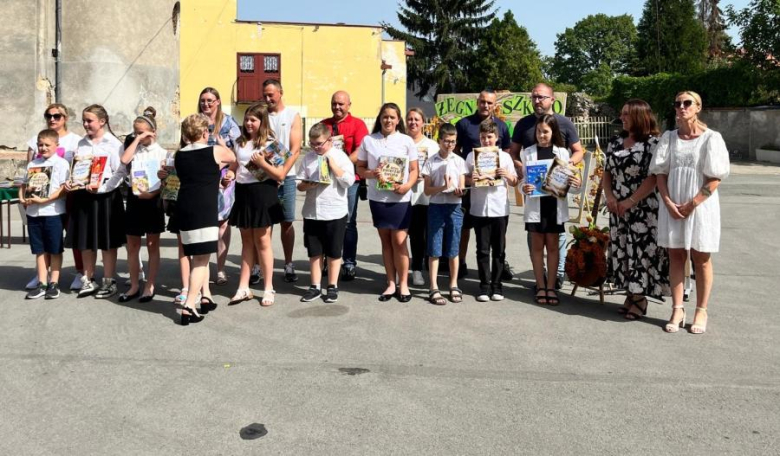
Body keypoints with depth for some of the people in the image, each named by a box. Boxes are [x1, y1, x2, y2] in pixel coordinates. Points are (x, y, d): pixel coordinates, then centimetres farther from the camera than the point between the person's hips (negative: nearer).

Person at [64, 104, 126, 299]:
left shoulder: (113, 143, -6)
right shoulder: (81, 143, 12)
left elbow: (120, 172, -13)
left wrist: (100, 187, -21)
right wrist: (69, 182, -2)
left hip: (106, 196, -6)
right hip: (83, 195, 6)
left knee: (107, 242, 3)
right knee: (86, 241, 11)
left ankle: (109, 281, 14)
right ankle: (89, 281, 24)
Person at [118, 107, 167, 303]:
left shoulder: (161, 153, -1)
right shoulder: (134, 150, 8)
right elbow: (124, 160, -14)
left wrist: (152, 192, -21)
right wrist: (136, 140, -8)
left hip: (153, 200, -4)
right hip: (134, 199, 4)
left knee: (152, 246, 6)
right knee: (132, 246, 9)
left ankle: (150, 286, 14)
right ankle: (134, 285, 20)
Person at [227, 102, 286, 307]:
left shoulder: (270, 144, -8)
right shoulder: (240, 142, 8)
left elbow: (281, 175, -12)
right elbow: (235, 165, 20)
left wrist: (262, 163, -21)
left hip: (262, 193, -5)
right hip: (242, 192, 6)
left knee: (262, 242, 1)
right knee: (247, 242, 12)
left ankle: (268, 289, 12)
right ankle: (243, 288, 17)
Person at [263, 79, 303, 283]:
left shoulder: (293, 116, 3)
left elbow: (295, 149, -4)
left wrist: (281, 173, -13)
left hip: (286, 176, -1)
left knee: (287, 222, 4)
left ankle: (289, 265, 14)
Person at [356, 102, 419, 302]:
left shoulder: (407, 141, 1)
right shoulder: (368, 140, 3)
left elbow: (414, 169, 3)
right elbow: (360, 168, 6)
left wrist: (407, 185, -16)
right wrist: (372, 174, -14)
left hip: (400, 199, -1)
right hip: (377, 198, 2)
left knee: (399, 241, -2)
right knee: (386, 241, 10)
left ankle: (403, 284, 11)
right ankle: (391, 283, 19)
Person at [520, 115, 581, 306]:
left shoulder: (562, 152, 5)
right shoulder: (527, 153, 2)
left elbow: (566, 179, 4)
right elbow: (524, 179, 0)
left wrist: (574, 183, -18)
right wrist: (524, 188, -21)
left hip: (555, 204, 1)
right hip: (535, 204, 0)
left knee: (552, 246, 7)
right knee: (537, 245, 5)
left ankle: (551, 286, 13)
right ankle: (540, 286, 13)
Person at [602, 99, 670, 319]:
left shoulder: (652, 143, -10)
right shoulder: (616, 141, 10)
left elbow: (654, 178, -15)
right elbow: (607, 172, 13)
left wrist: (630, 202, -16)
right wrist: (609, 196, -2)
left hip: (643, 209, -6)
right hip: (618, 209, 6)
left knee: (641, 251, -1)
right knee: (622, 250, 10)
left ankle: (640, 300, 11)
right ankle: (630, 295, 23)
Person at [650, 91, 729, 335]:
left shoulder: (711, 138, -5)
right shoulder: (668, 137, 5)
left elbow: (715, 178, -8)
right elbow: (661, 173, 4)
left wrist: (692, 204, -14)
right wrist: (668, 203, -8)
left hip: (701, 206, -3)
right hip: (673, 206, 3)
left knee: (701, 259, 5)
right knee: (676, 256, 6)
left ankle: (701, 311, 15)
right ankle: (677, 310, 13)